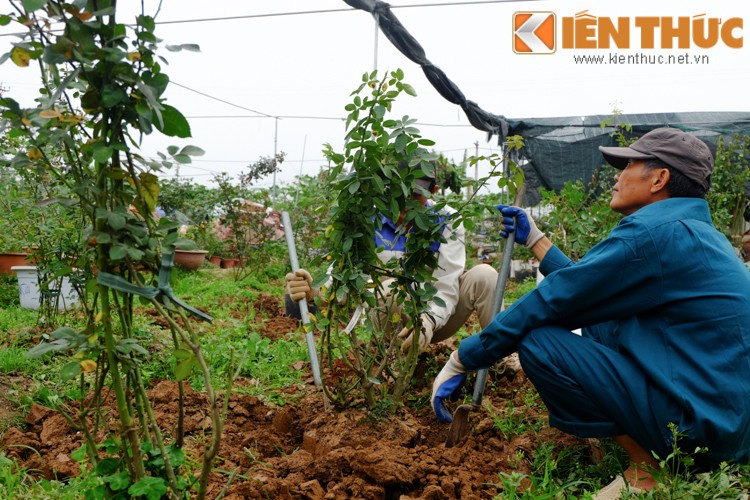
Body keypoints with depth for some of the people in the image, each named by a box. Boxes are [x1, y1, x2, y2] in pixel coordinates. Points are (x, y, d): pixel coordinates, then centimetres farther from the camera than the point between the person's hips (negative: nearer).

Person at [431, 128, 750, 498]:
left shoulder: (651, 233, -17)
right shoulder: (695, 232, 15)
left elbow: (552, 299, -14)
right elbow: (587, 289, 18)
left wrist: (462, 359, -7)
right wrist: (534, 239, 27)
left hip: (703, 423, -10)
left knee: (537, 342, -15)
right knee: (594, 325, 21)